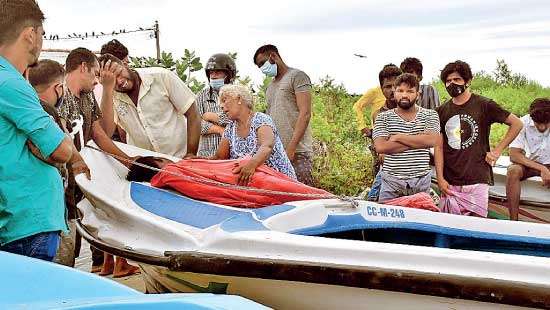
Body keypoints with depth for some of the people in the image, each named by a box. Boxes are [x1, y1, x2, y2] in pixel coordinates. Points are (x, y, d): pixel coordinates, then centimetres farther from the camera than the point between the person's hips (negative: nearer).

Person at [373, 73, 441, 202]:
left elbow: (431, 140, -13)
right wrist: (417, 142, -11)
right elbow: (380, 147, -11)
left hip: (421, 182, 0)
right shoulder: (383, 118, 4)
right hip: (391, 182, 0)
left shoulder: (430, 115, 5)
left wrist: (398, 137, -10)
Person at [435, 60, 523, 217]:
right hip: (449, 183, 3)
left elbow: (517, 124, 4)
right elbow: (439, 147, 9)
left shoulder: (484, 105, -1)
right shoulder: (442, 111, 10)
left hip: (477, 181, -3)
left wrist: (497, 151, -1)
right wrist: (440, 179, 0)